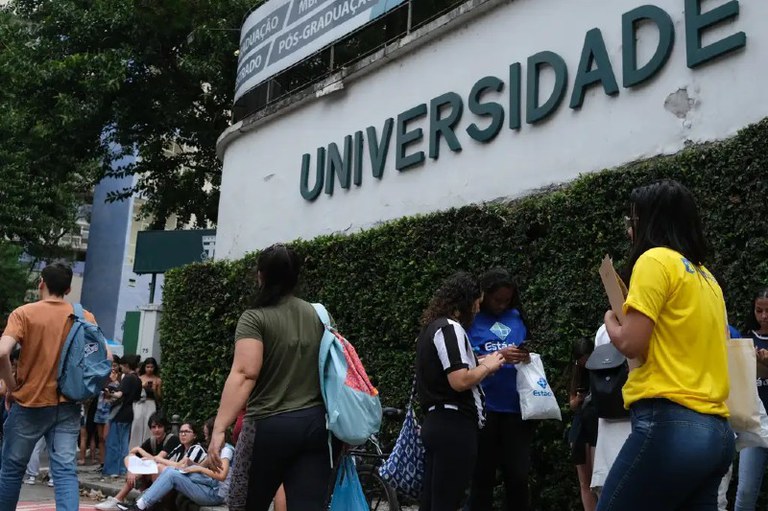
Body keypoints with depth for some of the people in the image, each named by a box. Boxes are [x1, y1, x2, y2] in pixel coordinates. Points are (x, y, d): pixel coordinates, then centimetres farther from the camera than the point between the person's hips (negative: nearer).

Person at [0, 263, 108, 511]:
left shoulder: (24, 313, -6)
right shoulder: (86, 317, 3)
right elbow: (106, 358, 1)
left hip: (30, 404, -2)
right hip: (68, 405, 2)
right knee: (65, 470, -1)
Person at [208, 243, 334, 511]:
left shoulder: (255, 318, -6)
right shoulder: (318, 315, 10)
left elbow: (244, 374, -18)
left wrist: (219, 428, -20)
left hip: (270, 426, -4)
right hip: (315, 424, 5)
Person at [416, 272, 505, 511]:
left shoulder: (431, 328, 17)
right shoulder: (450, 328, -13)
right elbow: (459, 380, -22)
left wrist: (480, 365, 15)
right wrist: (487, 366, -5)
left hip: (436, 423, 10)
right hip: (454, 427, -10)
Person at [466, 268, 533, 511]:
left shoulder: (516, 316, 12)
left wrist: (526, 358, -1)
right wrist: (499, 356, -20)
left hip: (516, 407, 3)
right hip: (484, 409, -3)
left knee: (518, 475, 4)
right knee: (483, 476, 4)